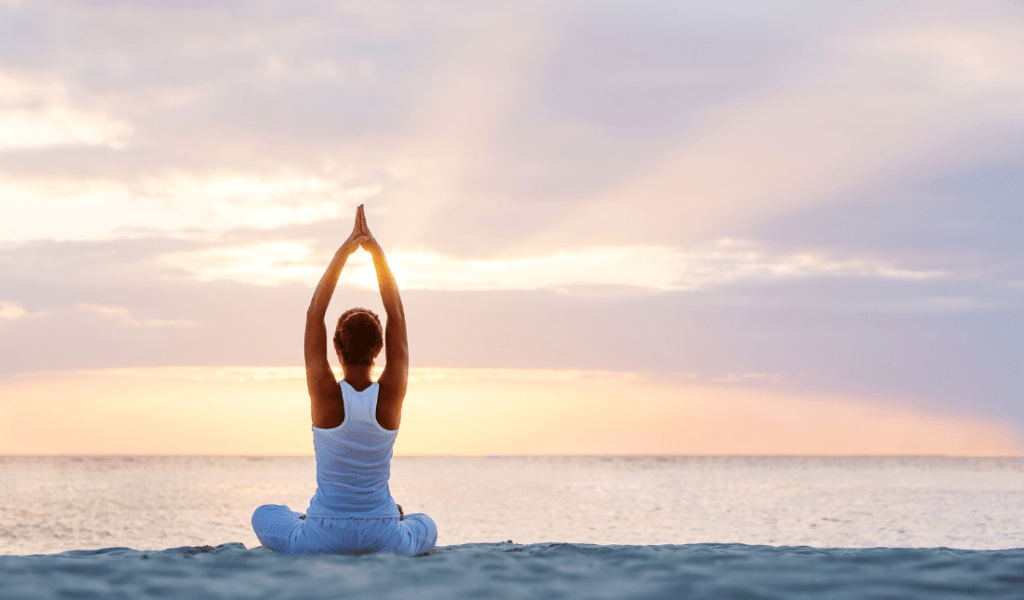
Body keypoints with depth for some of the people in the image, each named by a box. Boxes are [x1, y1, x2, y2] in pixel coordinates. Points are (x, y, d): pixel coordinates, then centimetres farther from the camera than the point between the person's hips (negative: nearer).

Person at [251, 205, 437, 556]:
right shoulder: (392, 394, -12)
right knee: (426, 526, 36)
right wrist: (376, 252, -4)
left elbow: (314, 315, -9)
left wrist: (343, 253, -7)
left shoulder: (325, 394, -15)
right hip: (384, 540, 1)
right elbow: (397, 315, -5)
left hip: (323, 540, -1)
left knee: (264, 515, 32)